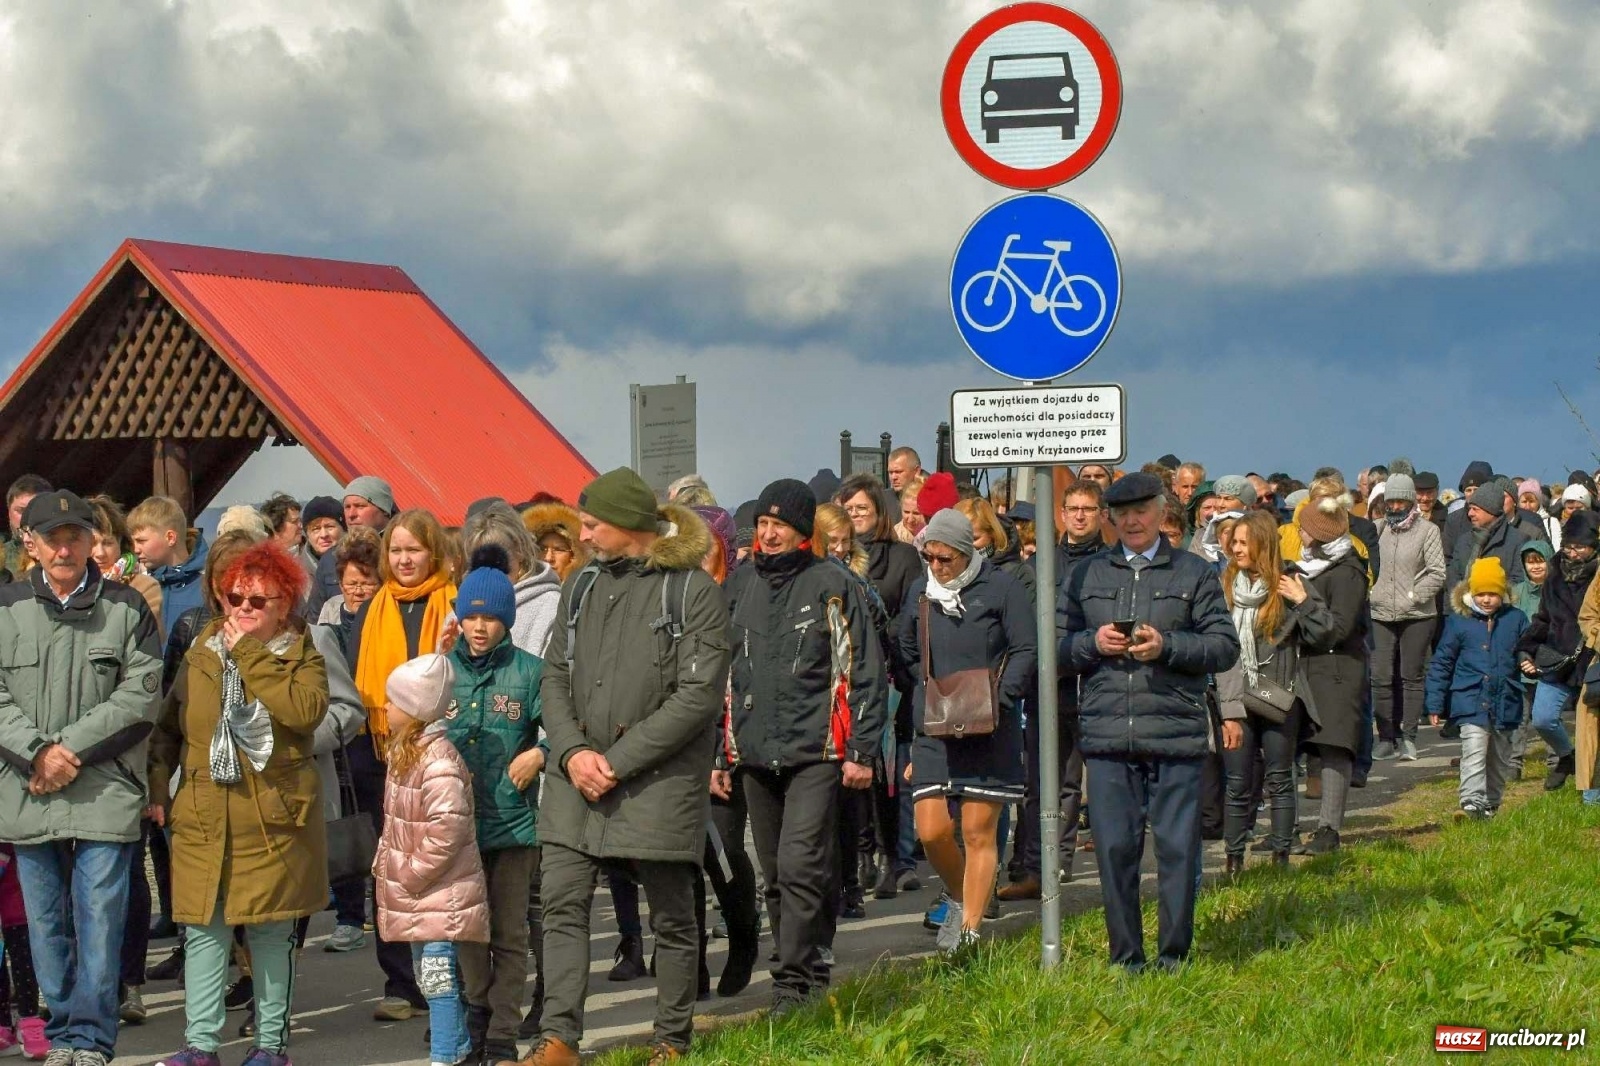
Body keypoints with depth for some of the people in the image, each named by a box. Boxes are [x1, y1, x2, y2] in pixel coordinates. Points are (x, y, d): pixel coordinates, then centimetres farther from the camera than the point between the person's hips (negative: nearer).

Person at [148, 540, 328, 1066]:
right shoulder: (201, 657, 11)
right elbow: (169, 728, 16)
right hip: (203, 819, 3)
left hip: (274, 819, -3)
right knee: (204, 928, 0)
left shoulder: (303, 659, 2)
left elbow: (305, 710, -19)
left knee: (271, 931, 4)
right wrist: (156, 789, 4)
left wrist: (250, 654, -14)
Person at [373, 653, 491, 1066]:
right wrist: (387, 862, 10)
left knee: (438, 979, -8)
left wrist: (411, 874, -20)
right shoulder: (404, 751, 11)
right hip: (418, 894, 10)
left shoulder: (438, 761, -21)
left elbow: (447, 830, -26)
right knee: (428, 979, 17)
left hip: (442, 894, -10)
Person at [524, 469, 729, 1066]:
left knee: (671, 916, 4)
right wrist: (573, 752, -7)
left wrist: (618, 760, -14)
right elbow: (553, 679, 11)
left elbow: (700, 696, -12)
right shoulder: (582, 586, 13)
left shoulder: (692, 590, -6)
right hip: (577, 775, 5)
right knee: (562, 904, -3)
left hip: (659, 778, -5)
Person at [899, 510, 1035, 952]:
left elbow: (1027, 650, -5)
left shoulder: (1001, 588, -4)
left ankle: (970, 929, 4)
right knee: (931, 831, -3)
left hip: (990, 729, -4)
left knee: (979, 833, -1)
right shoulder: (920, 591, 10)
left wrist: (998, 698, -16)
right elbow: (907, 651, 24)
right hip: (933, 729, 4)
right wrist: (929, 689, 10)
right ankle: (960, 900, 24)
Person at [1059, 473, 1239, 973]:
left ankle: (1175, 955, 10)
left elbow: (1225, 646, 2)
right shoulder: (1087, 576, 16)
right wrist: (1093, 643, -5)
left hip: (1175, 733, -2)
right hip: (1107, 737, 2)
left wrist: (1167, 646, -12)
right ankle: (1125, 958, 11)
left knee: (1178, 847, -2)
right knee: (1114, 848, 1)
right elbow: (1056, 648, 14)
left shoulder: (1194, 574, 8)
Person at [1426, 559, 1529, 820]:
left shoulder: (1516, 620, 4)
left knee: (1499, 759, 14)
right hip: (1471, 702, -3)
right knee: (1474, 753, -18)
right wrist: (1435, 704, 3)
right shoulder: (1458, 622, 0)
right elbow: (1441, 663, 5)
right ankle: (1472, 803, -26)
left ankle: (1490, 805, 28)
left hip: (1505, 702, 3)